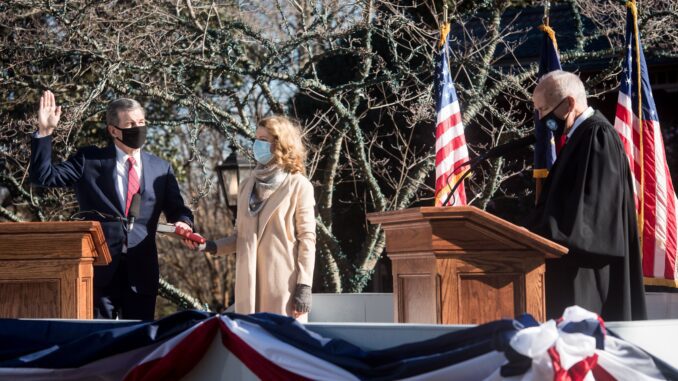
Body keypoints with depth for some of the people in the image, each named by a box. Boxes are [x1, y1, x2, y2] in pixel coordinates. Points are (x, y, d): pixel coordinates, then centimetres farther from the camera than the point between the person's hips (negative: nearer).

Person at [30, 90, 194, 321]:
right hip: (100, 266, -2)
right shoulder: (89, 160, 5)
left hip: (142, 269, 2)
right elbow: (44, 176, 0)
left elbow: (177, 209, 12)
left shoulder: (161, 169, 12)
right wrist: (45, 132, -9)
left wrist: (183, 224, -12)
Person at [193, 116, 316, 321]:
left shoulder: (298, 186, -1)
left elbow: (306, 239, -4)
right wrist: (211, 246, -1)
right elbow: (240, 237, 17)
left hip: (283, 284, -5)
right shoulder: (247, 185, 16)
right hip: (249, 284, 5)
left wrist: (304, 286, -11)